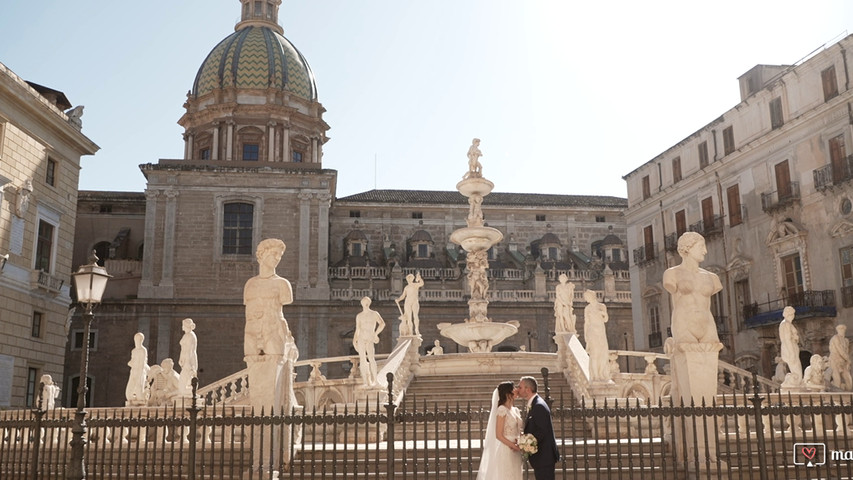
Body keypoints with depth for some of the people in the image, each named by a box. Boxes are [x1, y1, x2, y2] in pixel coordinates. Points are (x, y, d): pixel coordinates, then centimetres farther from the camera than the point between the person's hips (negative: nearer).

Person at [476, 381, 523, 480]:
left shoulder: (515, 411, 11)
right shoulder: (502, 410, -12)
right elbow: (499, 435, -15)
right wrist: (515, 446, -18)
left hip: (515, 453, 7)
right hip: (505, 451, -7)